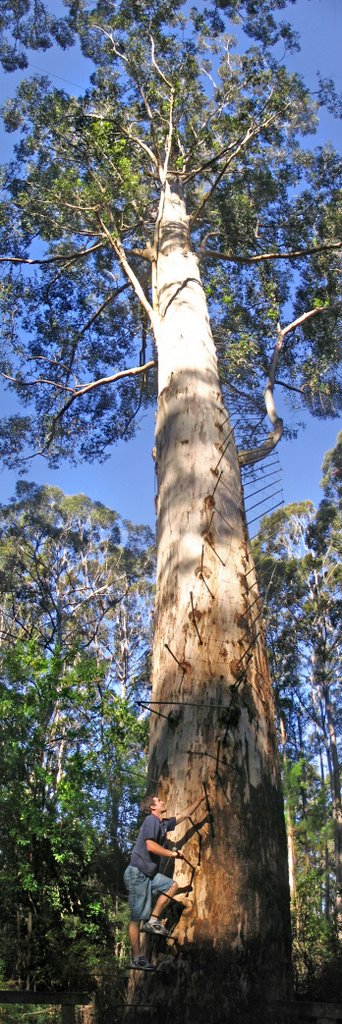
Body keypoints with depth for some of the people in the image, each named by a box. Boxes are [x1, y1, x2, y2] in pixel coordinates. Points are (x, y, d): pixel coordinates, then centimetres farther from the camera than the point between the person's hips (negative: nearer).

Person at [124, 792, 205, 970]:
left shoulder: (164, 823, 13)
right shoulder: (151, 820, -13)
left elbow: (185, 814, 25)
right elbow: (151, 846, -25)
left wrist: (200, 799, 30)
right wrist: (173, 854, -14)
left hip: (149, 873, 9)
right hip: (137, 873, -9)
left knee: (172, 886, 11)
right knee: (137, 917, -4)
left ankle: (153, 920, 9)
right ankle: (136, 958, 2)